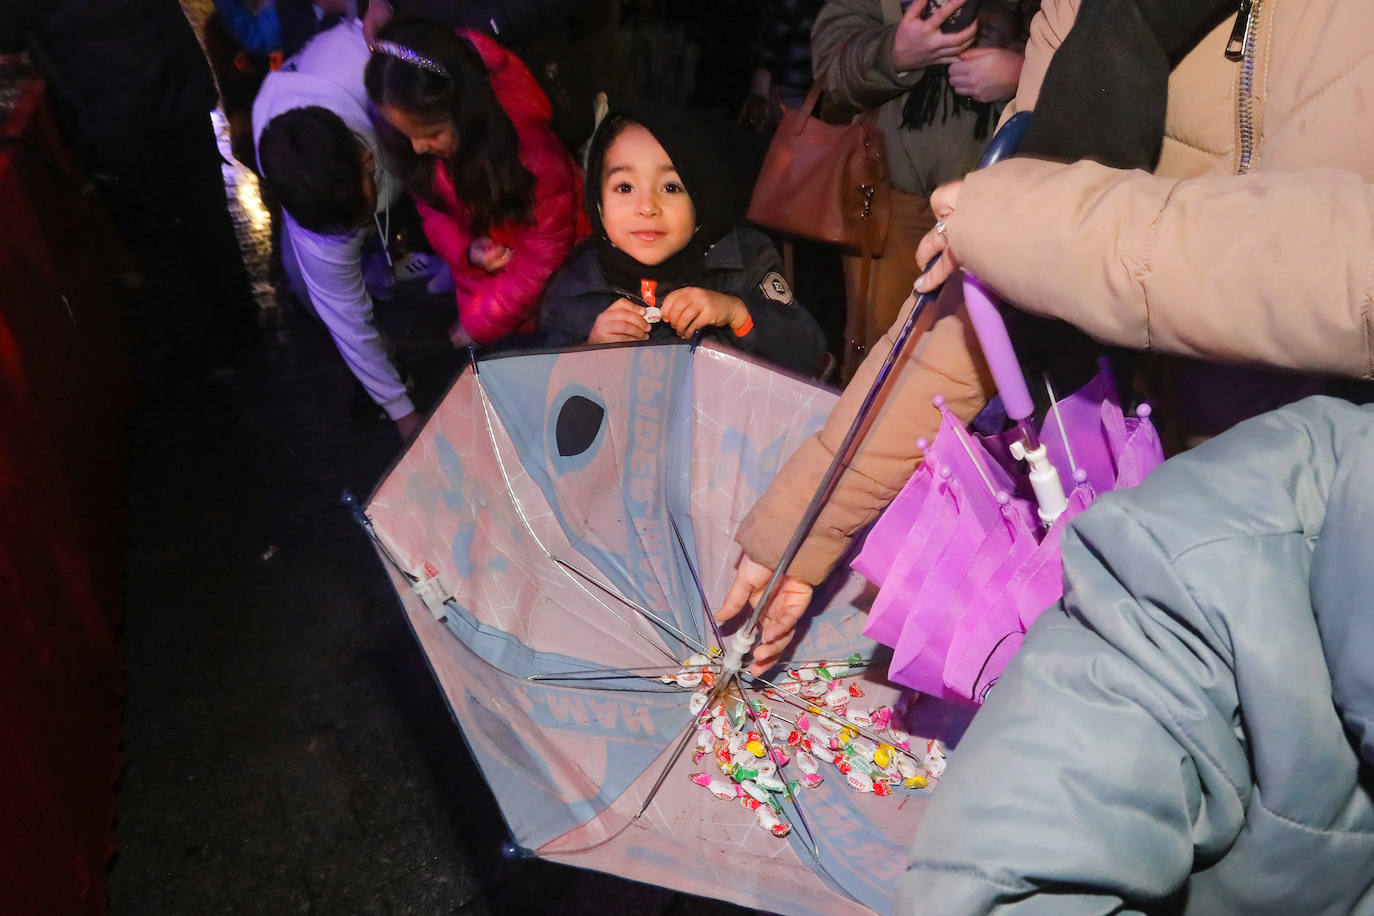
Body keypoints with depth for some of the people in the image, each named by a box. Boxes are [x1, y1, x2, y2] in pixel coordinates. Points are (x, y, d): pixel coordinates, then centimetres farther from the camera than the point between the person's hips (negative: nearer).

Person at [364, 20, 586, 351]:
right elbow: (431, 209, -2)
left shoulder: (533, 154, -35)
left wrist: (479, 325, -19)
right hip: (482, 277, 4)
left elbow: (543, 258, -25)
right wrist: (464, 252, -25)